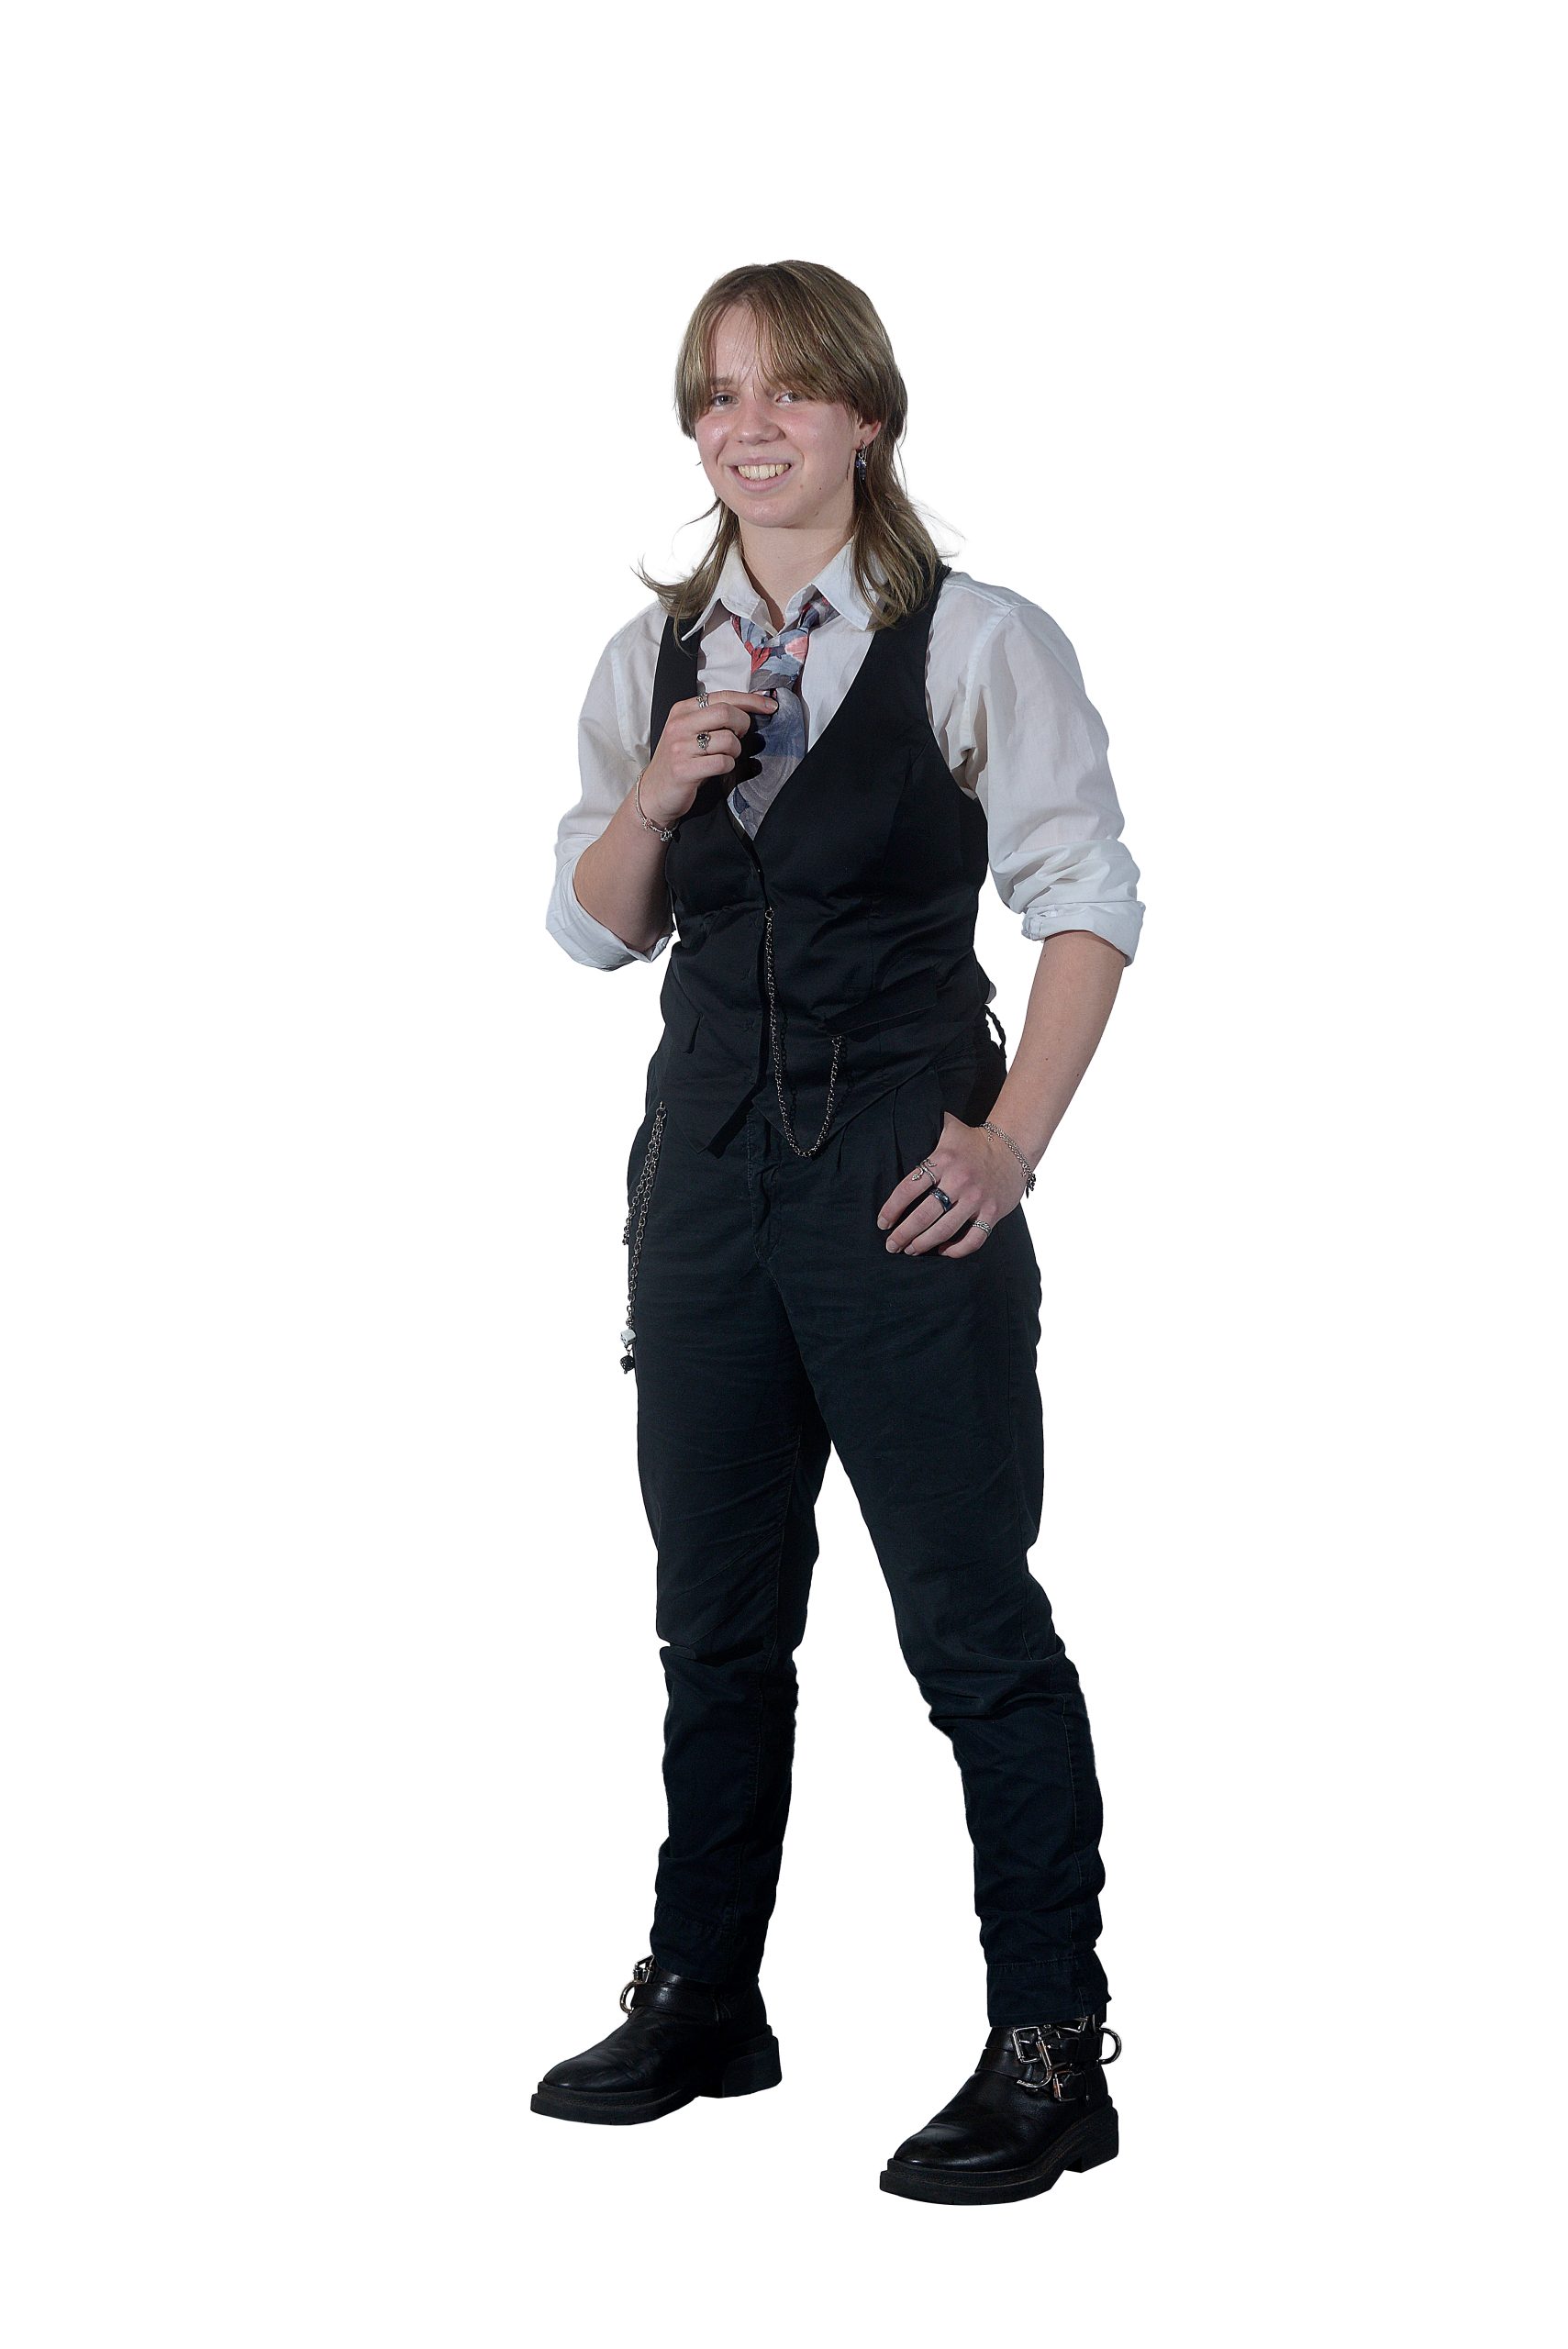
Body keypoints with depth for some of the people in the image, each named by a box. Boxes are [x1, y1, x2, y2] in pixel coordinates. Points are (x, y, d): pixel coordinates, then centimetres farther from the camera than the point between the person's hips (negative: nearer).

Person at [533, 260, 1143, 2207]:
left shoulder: (977, 643, -5)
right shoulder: (651, 662, 11)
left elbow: (1089, 898, -5)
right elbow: (592, 931, 13)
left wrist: (1011, 1145, -11)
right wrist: (656, 795, -7)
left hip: (902, 1173, -5)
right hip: (706, 1161, 6)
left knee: (972, 1614, -4)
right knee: (716, 1612, 14)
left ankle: (1050, 2051, 5)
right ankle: (702, 1998, 29)